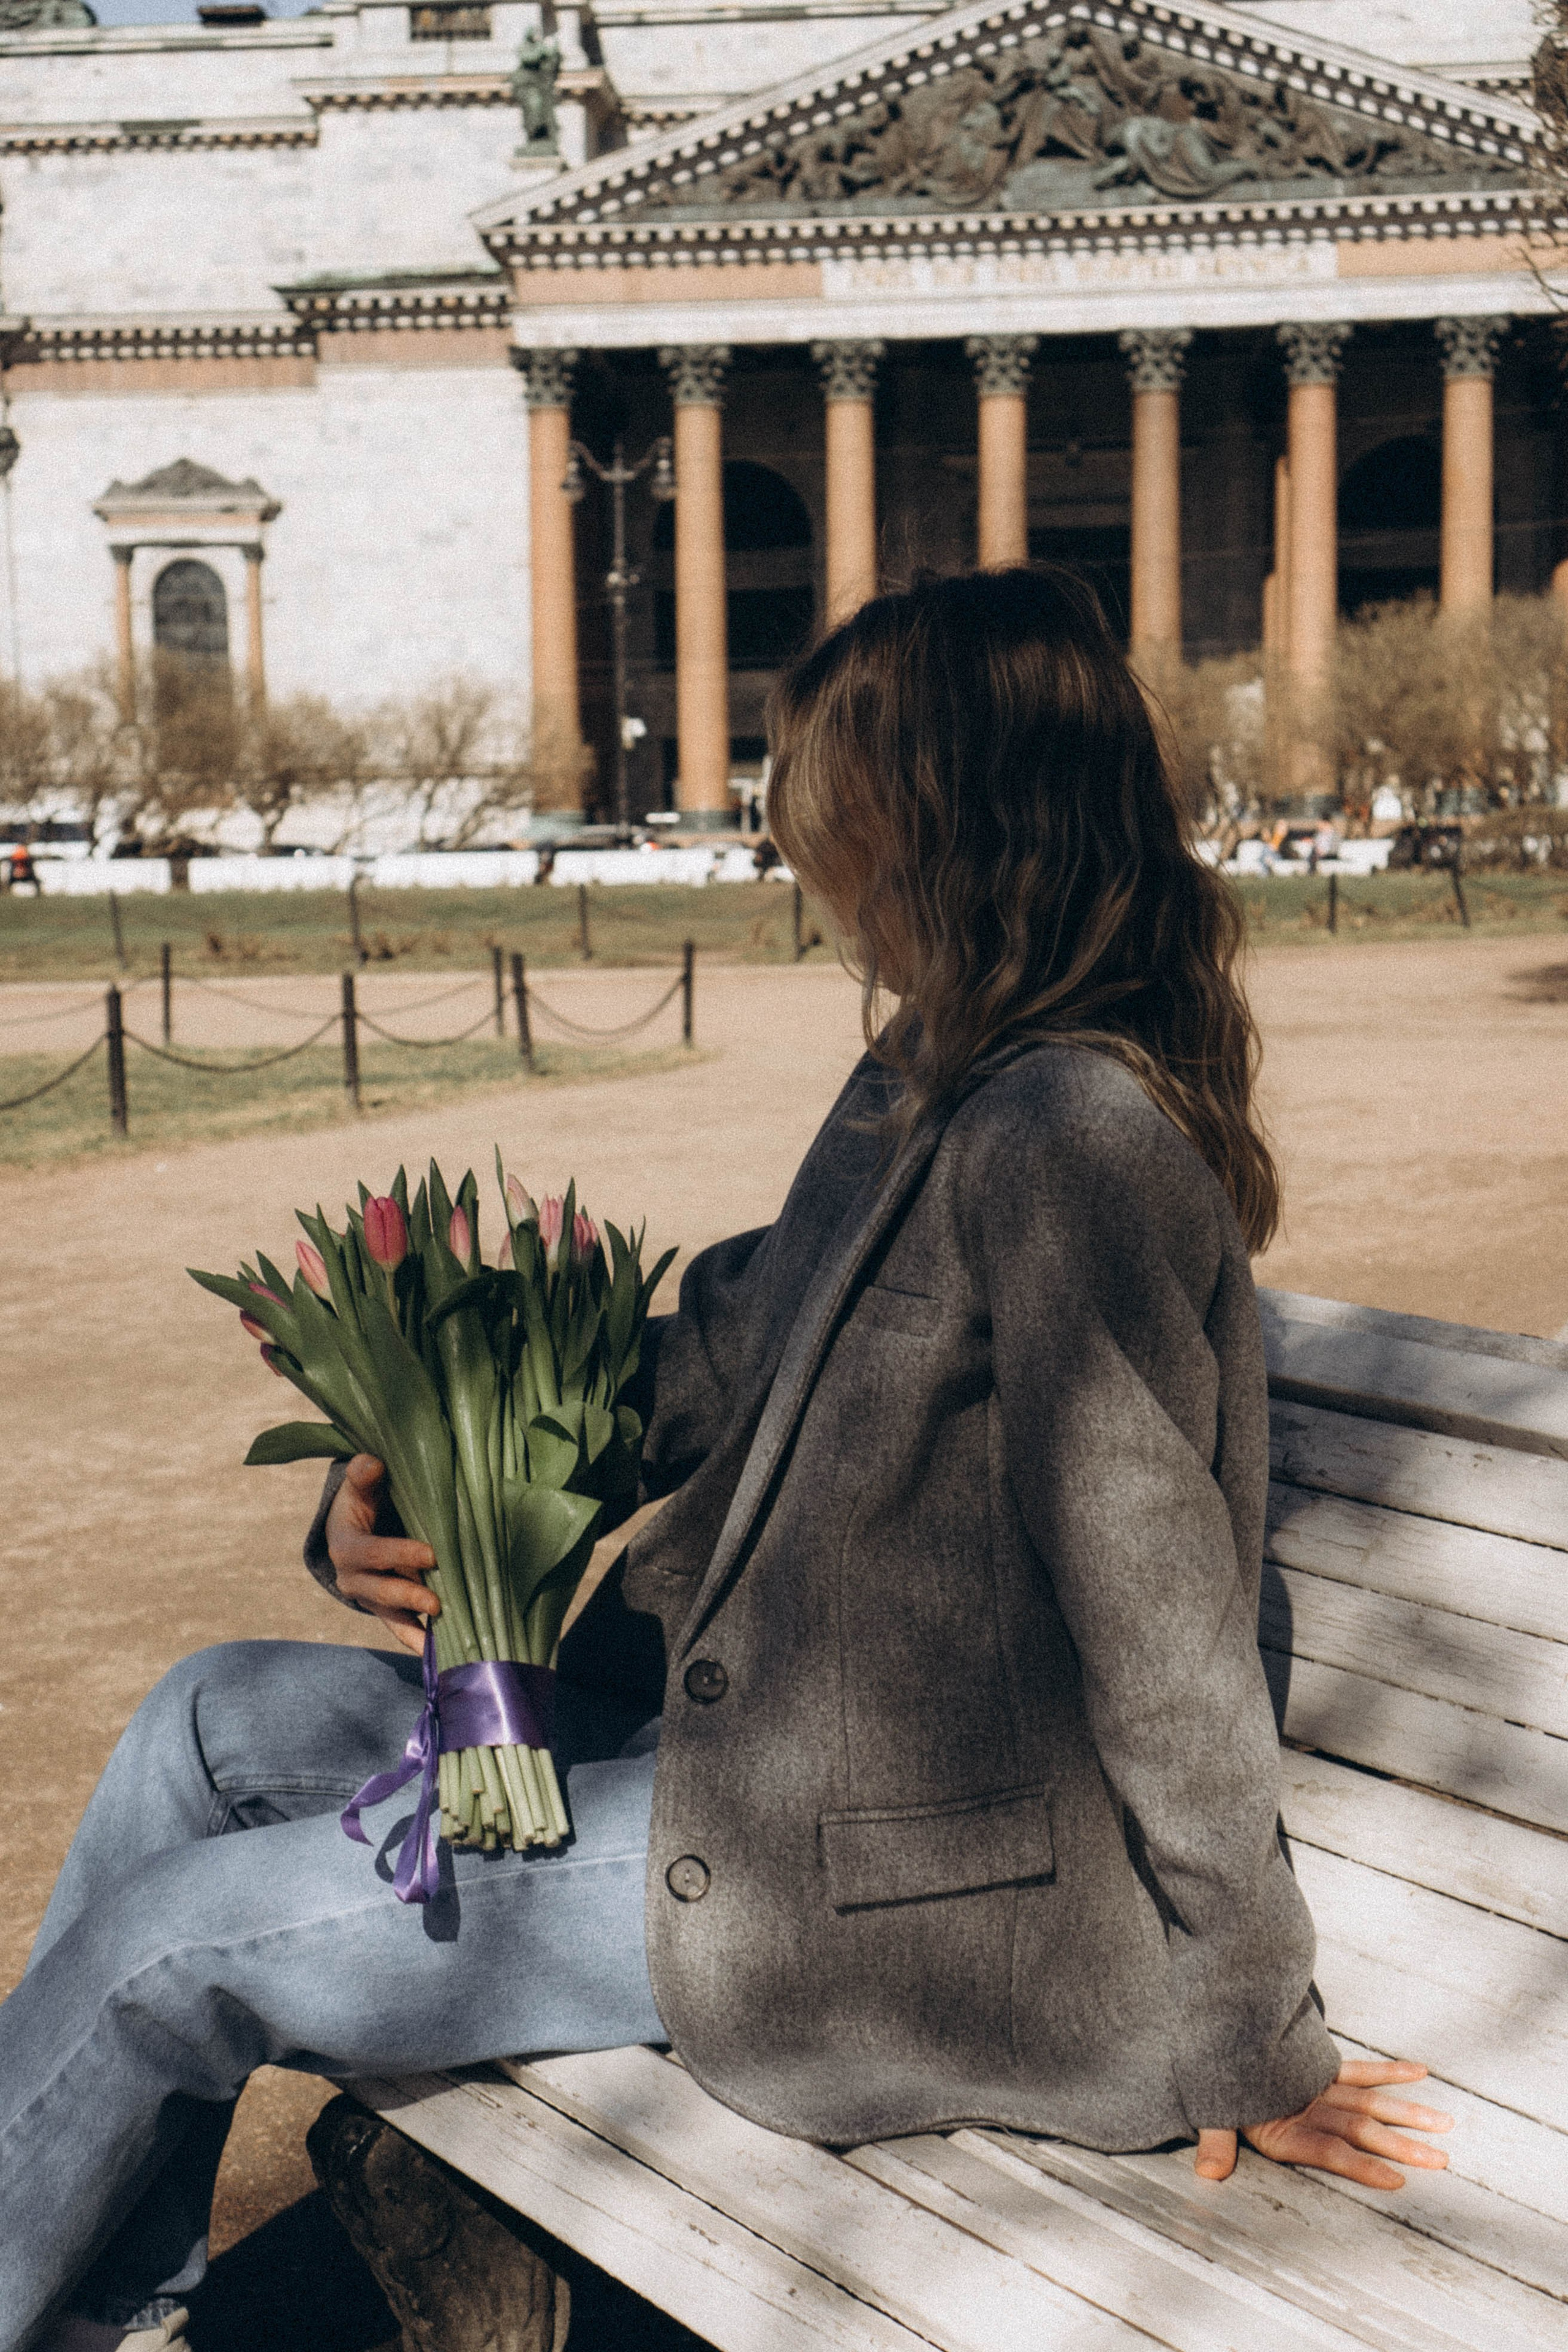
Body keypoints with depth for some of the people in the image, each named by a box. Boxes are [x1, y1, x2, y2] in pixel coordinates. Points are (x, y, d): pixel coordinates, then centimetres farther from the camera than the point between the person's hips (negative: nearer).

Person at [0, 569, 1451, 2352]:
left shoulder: (1069, 1134, -26)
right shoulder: (930, 1082, 6)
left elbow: (1162, 1619, -23)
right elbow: (732, 1355, 12)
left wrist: (1252, 2049, -15)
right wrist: (417, 1477, -3)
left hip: (874, 1879, -10)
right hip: (753, 1722, 10)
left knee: (165, 1951, -4)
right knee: (213, 1722, 13)